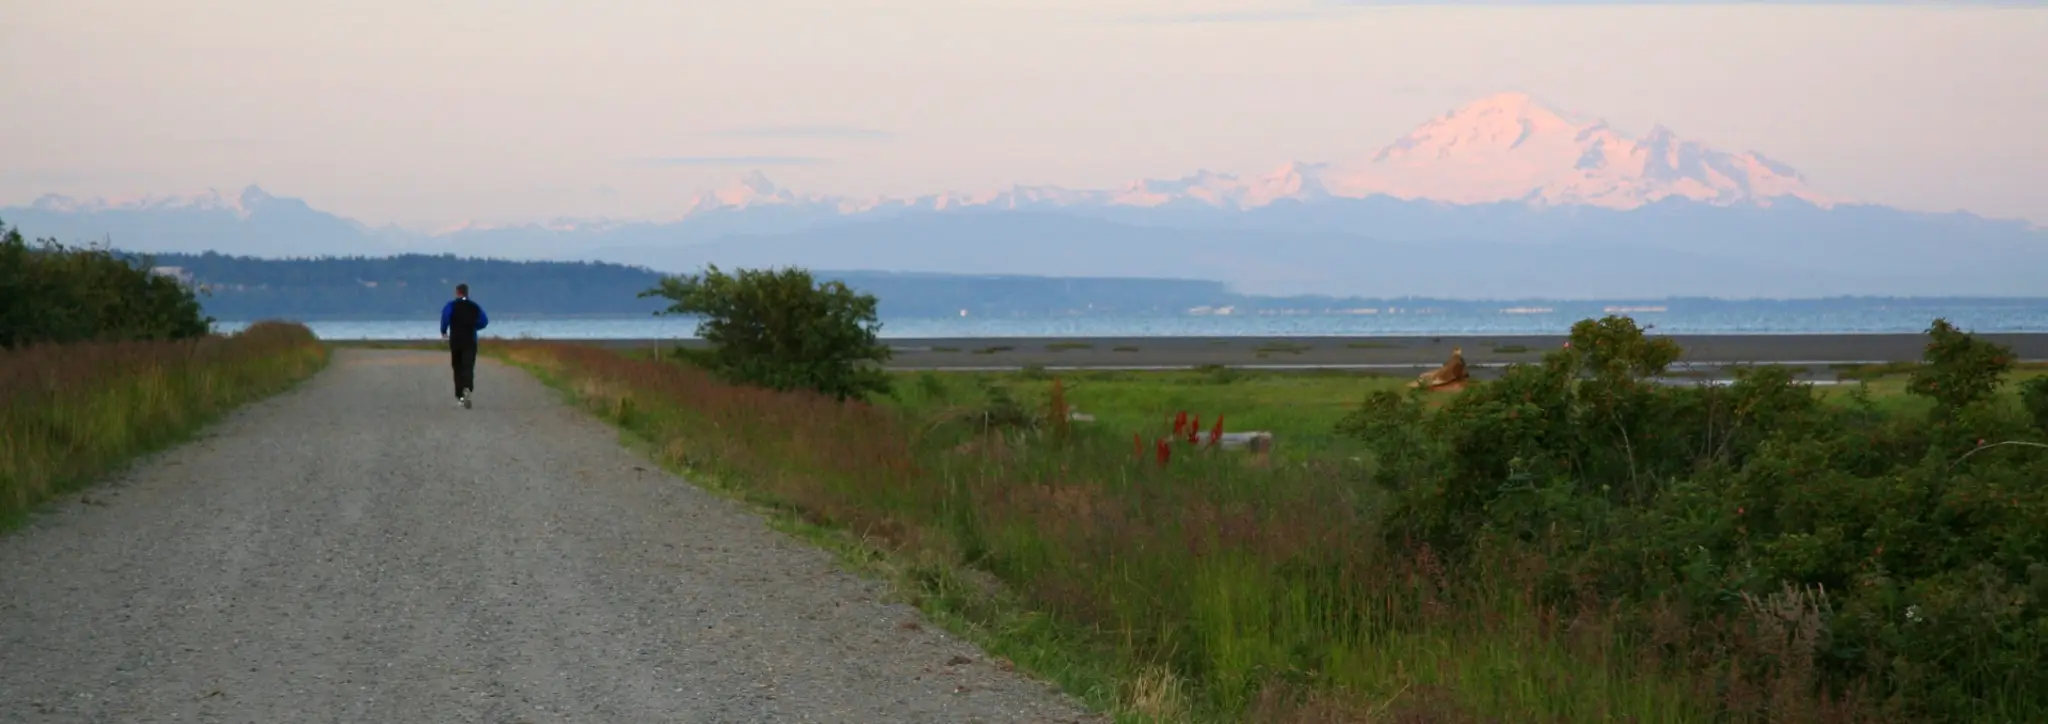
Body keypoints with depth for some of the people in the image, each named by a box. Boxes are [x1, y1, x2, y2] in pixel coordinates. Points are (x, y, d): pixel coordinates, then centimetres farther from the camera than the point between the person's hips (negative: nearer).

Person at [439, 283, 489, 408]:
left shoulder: (451, 305, 2)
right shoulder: (475, 307, 9)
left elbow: (445, 315, -17)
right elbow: (484, 321, 3)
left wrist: (444, 331, -4)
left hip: (455, 341, 0)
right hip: (470, 341, 0)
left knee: (458, 368, 14)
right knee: (468, 367, -9)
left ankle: (460, 396, 17)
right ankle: (467, 389, -37)